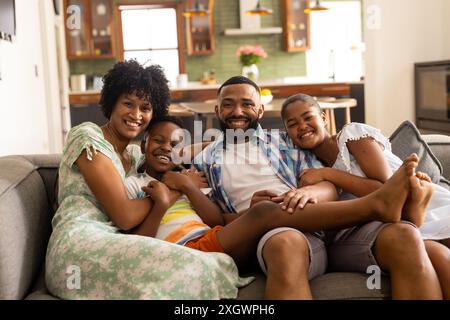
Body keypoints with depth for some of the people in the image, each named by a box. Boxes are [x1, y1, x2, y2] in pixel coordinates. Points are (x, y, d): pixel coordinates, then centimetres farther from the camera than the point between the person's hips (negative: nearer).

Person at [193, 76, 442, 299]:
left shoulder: (286, 142, 24)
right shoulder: (205, 160, 21)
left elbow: (330, 189, 11)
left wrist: (311, 192, -14)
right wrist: (249, 214, -10)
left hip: (332, 229, 2)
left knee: (403, 237, -28)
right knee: (278, 233, -42)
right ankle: (375, 204, -30)